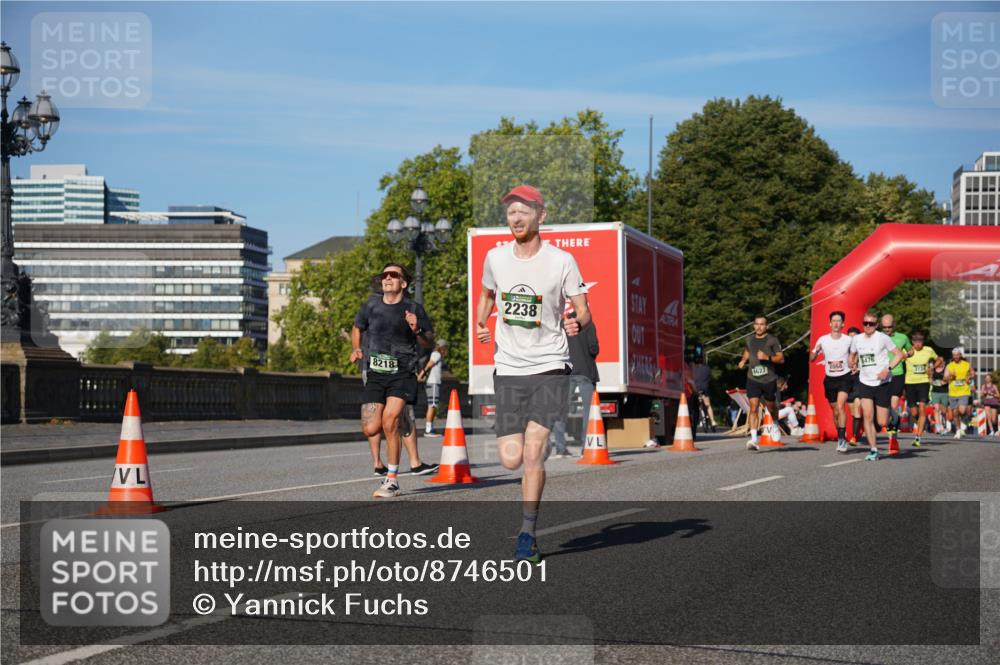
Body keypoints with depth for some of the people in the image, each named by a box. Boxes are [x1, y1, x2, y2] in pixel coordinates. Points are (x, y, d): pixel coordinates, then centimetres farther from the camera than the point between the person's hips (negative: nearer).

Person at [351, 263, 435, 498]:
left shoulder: (414, 309, 0)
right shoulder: (371, 306, 8)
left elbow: (429, 344, 4)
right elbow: (357, 328, 26)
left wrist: (417, 330, -15)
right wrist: (356, 349, 9)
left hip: (402, 375, -3)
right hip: (376, 375, 3)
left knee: (389, 421, -21)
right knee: (371, 429, -7)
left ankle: (392, 480, -9)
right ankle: (400, 422, 30)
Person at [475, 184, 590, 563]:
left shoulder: (561, 261, -6)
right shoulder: (495, 258, 5)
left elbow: (584, 311, -2)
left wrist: (577, 323, -26)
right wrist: (480, 326, 5)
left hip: (550, 367, -3)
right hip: (508, 368, 3)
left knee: (533, 452, -14)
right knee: (511, 460, -4)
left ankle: (527, 534, -1)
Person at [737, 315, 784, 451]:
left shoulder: (772, 340, -4)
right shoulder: (749, 339, 8)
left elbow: (781, 358, -6)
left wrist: (767, 357, -21)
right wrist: (743, 360, 10)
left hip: (769, 380, -1)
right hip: (753, 379, 1)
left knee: (771, 407, 15)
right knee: (753, 408, -13)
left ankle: (775, 426, 48)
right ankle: (753, 439, -19)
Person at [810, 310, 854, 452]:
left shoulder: (848, 340, -2)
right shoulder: (823, 340, 0)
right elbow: (811, 359, 1)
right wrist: (816, 351, -19)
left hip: (845, 377, -3)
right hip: (830, 379, 3)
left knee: (840, 406, -21)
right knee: (835, 411, 9)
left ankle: (842, 438, -20)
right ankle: (841, 438, 25)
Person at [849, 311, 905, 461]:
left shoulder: (883, 338, -7)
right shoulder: (856, 339, 5)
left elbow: (899, 354, -6)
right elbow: (852, 356, 26)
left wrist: (888, 369, -17)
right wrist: (852, 366, 11)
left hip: (883, 383, -3)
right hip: (865, 383, 3)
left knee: (882, 423, -2)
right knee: (867, 416, -16)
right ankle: (873, 450, -10)